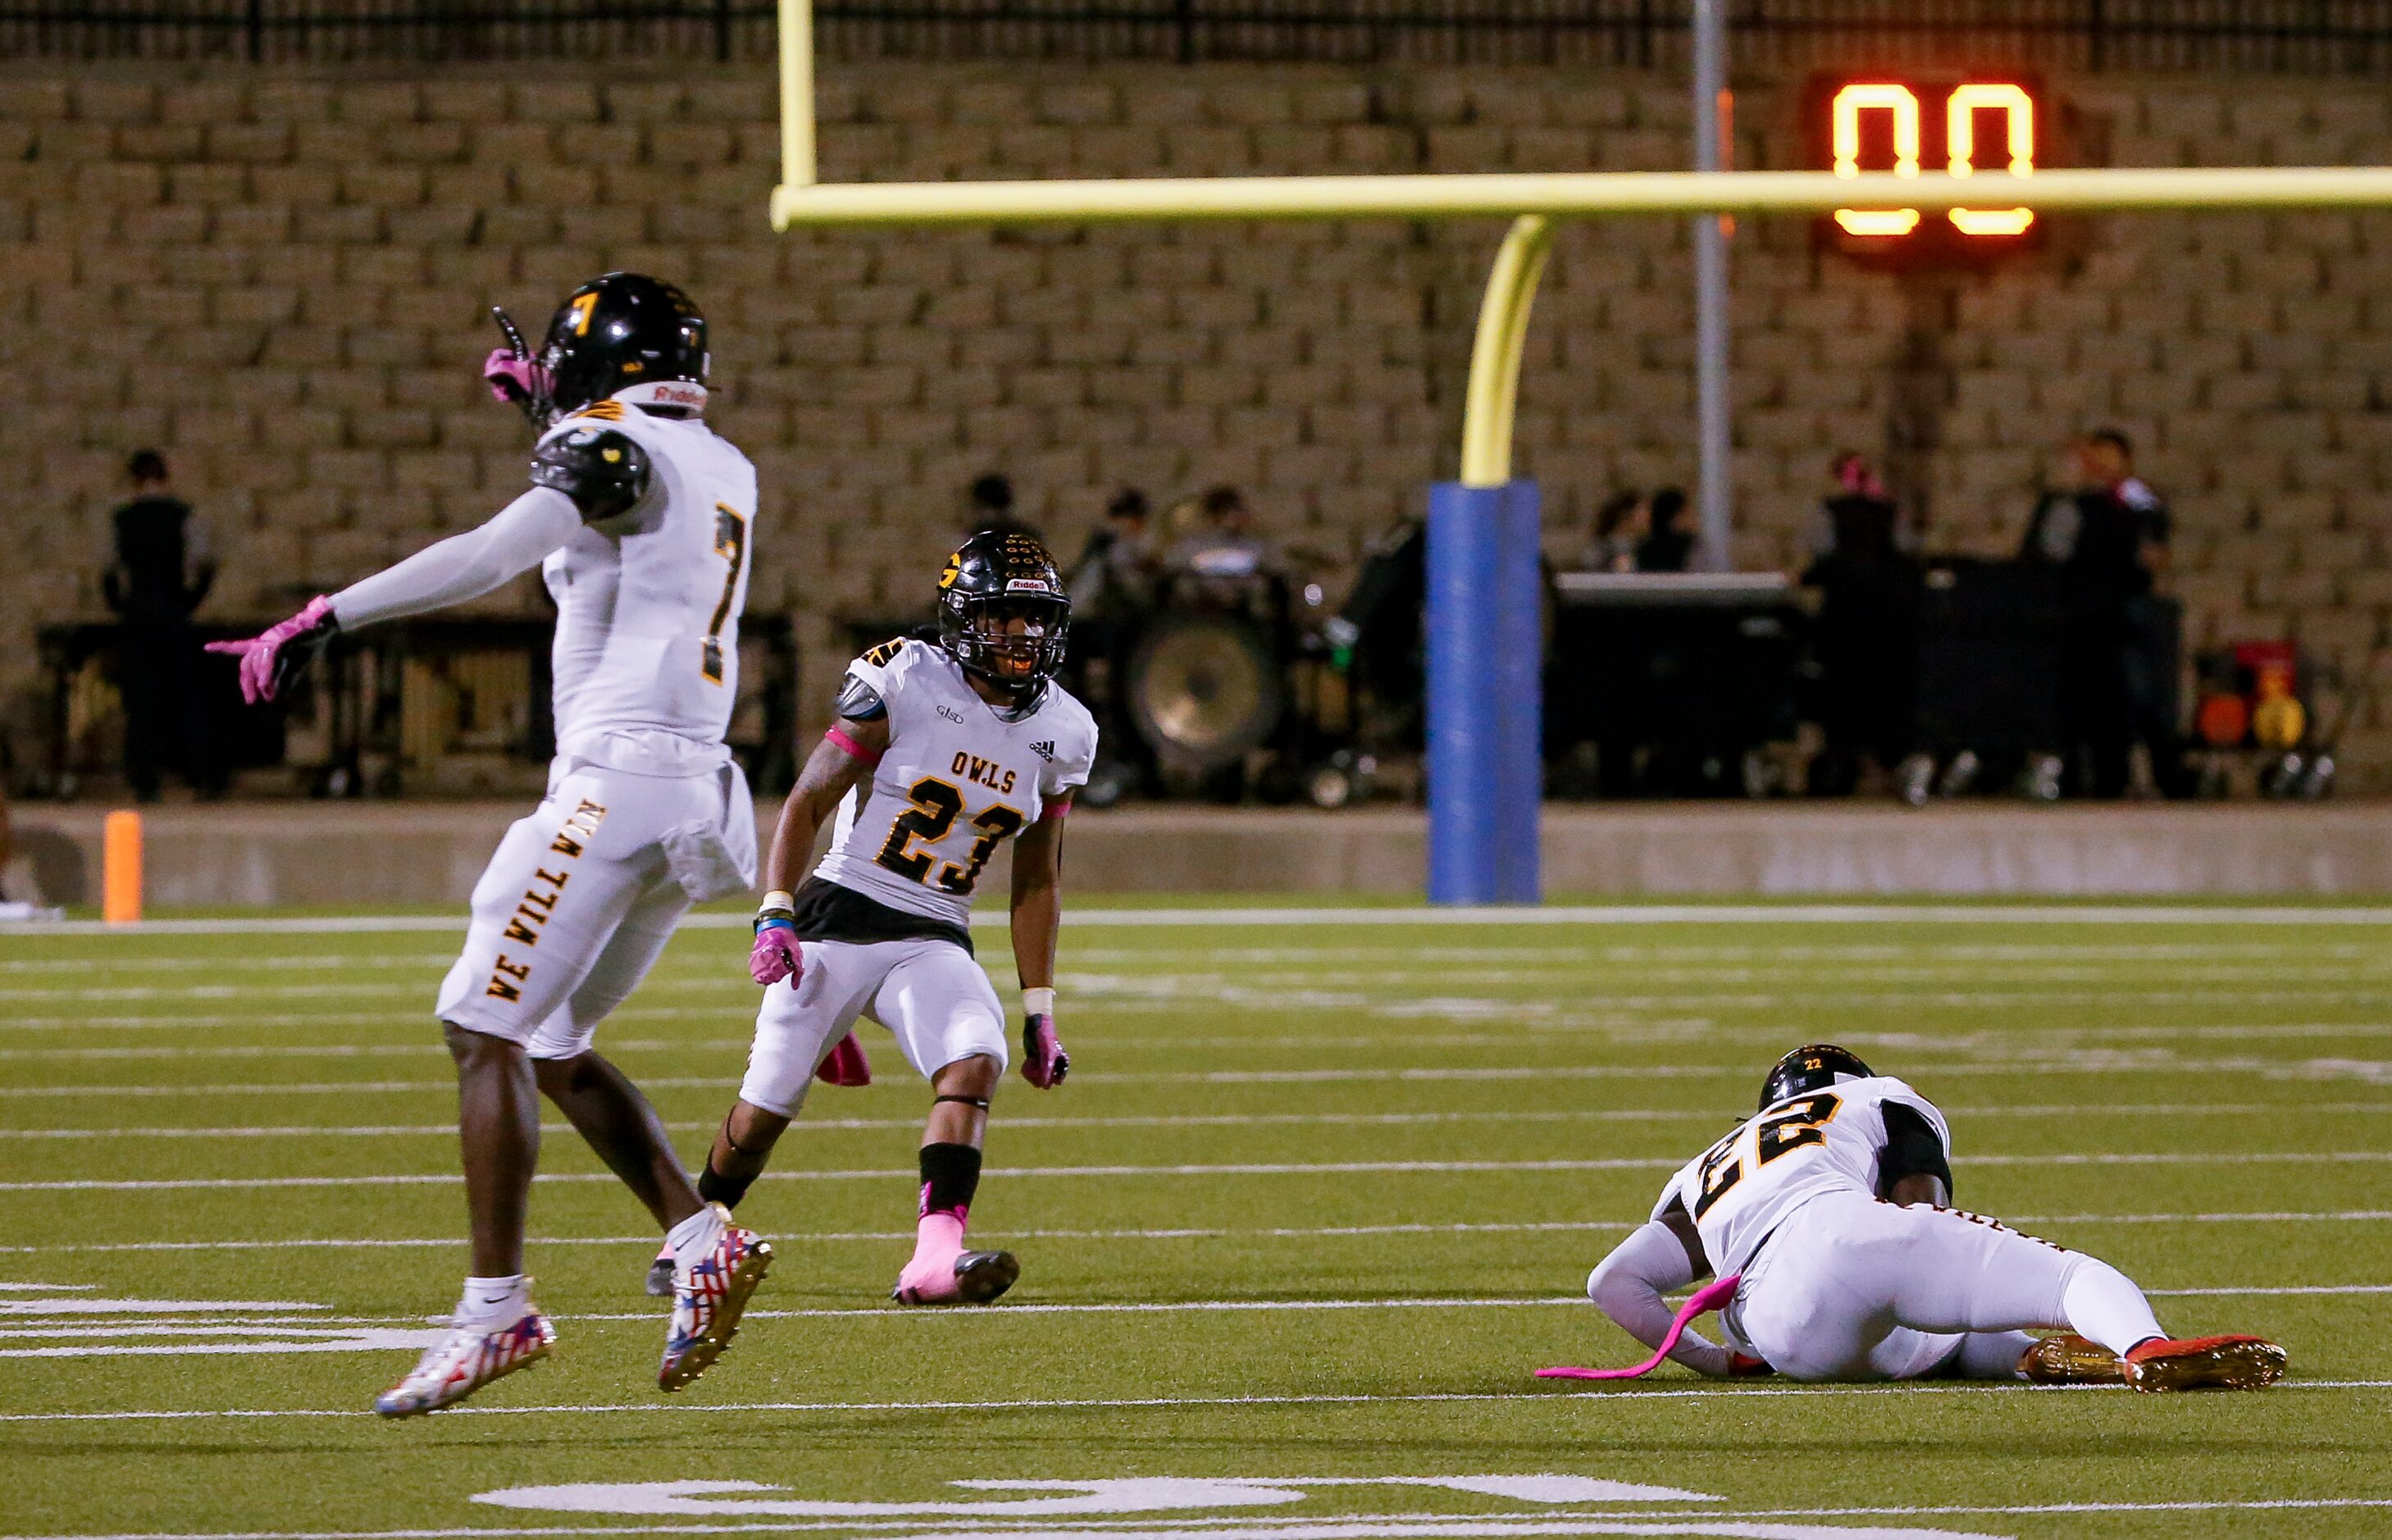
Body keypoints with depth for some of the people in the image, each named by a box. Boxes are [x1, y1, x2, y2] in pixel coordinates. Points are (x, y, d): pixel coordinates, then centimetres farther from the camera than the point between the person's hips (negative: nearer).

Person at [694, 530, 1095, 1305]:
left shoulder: (1061, 734, 6)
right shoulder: (905, 683, -9)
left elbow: (1037, 883, 15)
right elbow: (807, 803, -6)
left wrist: (1040, 1012, 12)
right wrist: (775, 915, -16)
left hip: (935, 944, 3)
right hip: (839, 920, -3)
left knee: (976, 1063, -25)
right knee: (768, 1103, 1)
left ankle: (936, 1258, -36)